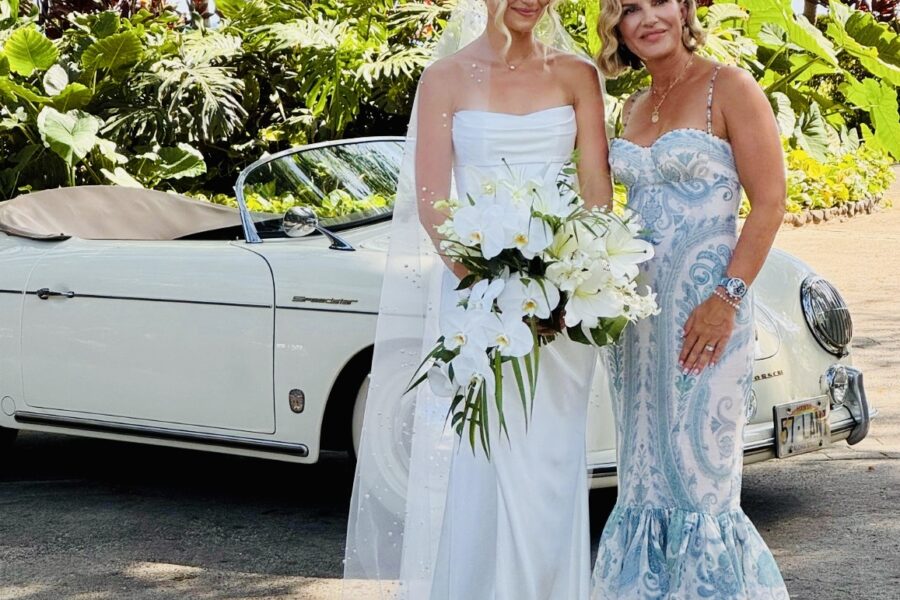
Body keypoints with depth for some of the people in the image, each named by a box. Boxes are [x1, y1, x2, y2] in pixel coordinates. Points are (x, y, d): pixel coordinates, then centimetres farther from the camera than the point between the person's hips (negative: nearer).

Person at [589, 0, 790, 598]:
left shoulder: (728, 88, -6)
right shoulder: (633, 109, 14)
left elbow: (770, 201, -11)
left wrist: (728, 297, -19)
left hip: (706, 301, -7)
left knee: (698, 474, -5)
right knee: (644, 475, 9)